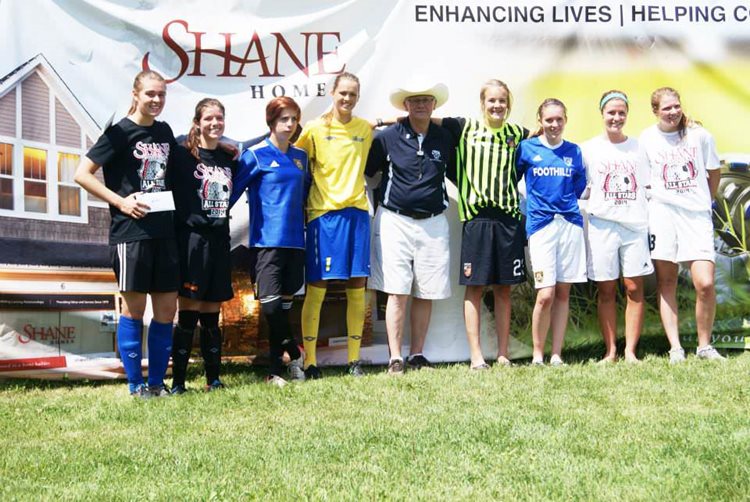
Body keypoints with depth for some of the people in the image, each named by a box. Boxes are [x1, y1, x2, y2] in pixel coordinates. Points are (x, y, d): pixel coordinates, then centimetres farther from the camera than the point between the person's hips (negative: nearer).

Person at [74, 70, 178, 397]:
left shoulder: (164, 131, 13)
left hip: (164, 229, 6)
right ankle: (135, 383, 9)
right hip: (130, 230, -6)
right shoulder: (121, 132, -5)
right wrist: (120, 201, -13)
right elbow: (82, 174, -8)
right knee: (134, 306, 0)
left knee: (167, 307, 6)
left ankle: (157, 381, 16)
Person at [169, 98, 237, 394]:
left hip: (219, 241, 5)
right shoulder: (183, 155, -3)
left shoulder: (229, 160, 15)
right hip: (191, 239, -5)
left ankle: (213, 378, 17)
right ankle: (177, 381, 0)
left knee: (211, 316, 10)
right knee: (188, 314, -6)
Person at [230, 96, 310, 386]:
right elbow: (233, 190, -3)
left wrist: (304, 222, 21)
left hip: (294, 240, 5)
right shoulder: (256, 155, -2)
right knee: (270, 306, -15)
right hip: (267, 240, -5)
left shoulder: (300, 156, 14)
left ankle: (276, 369, 12)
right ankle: (295, 354, 5)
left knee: (284, 305, 7)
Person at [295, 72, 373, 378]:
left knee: (357, 288, 4)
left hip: (357, 211, 3)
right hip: (323, 213, -3)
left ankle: (354, 359, 14)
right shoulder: (315, 128, 0)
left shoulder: (367, 128, 10)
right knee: (316, 289, -3)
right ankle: (309, 361, 4)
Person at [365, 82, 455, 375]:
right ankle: (395, 359, -2)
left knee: (426, 294, 5)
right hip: (395, 221, -3)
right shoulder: (388, 137, -2)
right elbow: (364, 170, 6)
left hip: (432, 223, 3)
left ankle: (417, 355, 15)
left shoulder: (445, 139, 8)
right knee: (397, 292, -5)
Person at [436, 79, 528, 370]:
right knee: (474, 287, -1)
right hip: (476, 217, -2)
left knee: (504, 289, 7)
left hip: (508, 218, 3)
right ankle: (476, 357, 4)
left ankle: (503, 354, 14)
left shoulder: (516, 134, 11)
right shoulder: (465, 129, 4)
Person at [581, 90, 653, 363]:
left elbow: (648, 187, 14)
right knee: (606, 290, 2)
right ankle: (610, 351, 10)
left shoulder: (638, 146, 11)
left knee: (634, 288, -2)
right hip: (602, 225, -1)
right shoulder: (589, 148, 6)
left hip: (636, 225, 1)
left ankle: (630, 351, 4)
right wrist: (595, 198, -5)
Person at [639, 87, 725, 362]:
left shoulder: (700, 135, 1)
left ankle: (704, 345, 6)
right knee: (666, 283, 1)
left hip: (697, 215, -1)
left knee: (705, 284, -11)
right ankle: (675, 348, 7)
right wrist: (657, 199, 3)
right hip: (662, 214, 1)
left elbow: (714, 174, 13)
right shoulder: (646, 139, 2)